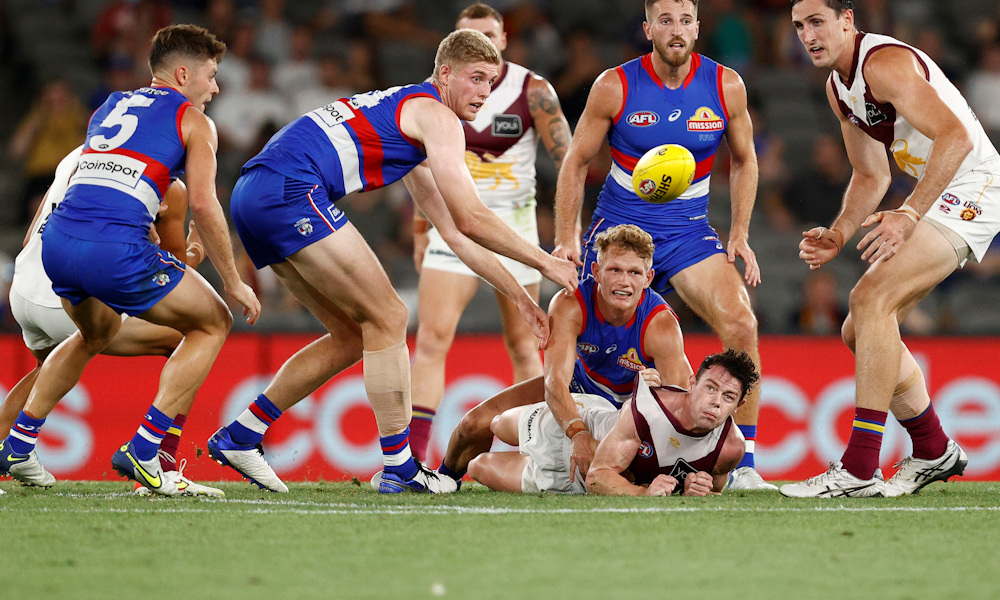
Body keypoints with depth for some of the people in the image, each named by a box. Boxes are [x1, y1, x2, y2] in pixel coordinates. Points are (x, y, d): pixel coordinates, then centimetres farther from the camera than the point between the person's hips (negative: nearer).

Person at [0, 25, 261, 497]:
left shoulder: (109, 107, 27)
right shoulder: (193, 121, 9)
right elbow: (203, 204, -3)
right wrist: (233, 282, 4)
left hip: (57, 241, 7)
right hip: (117, 252, -7)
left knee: (97, 333, 36)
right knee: (213, 324, 13)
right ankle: (142, 451, 2)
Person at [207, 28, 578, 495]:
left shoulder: (406, 116, 29)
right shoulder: (436, 116, -1)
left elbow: (454, 232, 31)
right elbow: (471, 219, -6)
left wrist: (518, 295, 29)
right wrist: (545, 263, 4)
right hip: (292, 191, -10)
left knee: (353, 336, 14)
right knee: (387, 319, -5)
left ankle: (238, 437, 15)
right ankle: (399, 467, -4)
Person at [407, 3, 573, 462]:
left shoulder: (533, 91, -6)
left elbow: (566, 159, -3)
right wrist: (420, 230, 16)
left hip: (514, 222, -1)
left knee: (522, 345, 5)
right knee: (432, 338, -12)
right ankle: (411, 454, -16)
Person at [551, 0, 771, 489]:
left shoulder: (726, 87, -5)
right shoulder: (615, 87, -9)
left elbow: (744, 161, 10)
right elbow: (576, 163, 1)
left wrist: (739, 237, 3)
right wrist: (566, 239, -5)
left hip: (688, 232, 1)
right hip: (619, 226, -1)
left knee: (740, 325, -19)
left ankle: (744, 464, -12)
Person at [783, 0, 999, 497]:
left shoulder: (885, 64, -19)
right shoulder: (838, 88, 12)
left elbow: (956, 137, -30)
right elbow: (870, 177, 20)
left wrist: (908, 215, -36)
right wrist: (837, 237, 3)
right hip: (938, 195, 10)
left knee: (871, 298, -24)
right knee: (859, 333, 9)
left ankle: (860, 471, -26)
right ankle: (934, 453, 24)